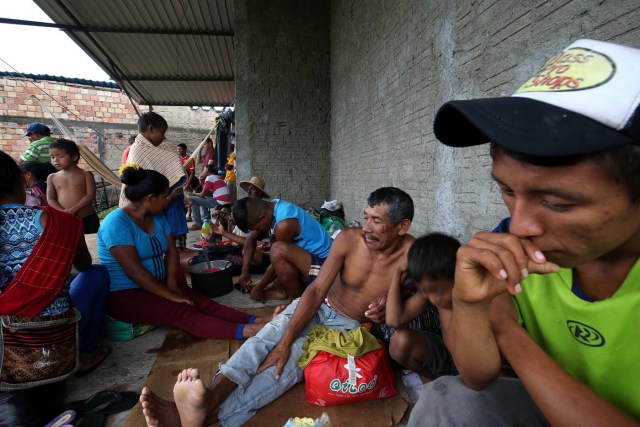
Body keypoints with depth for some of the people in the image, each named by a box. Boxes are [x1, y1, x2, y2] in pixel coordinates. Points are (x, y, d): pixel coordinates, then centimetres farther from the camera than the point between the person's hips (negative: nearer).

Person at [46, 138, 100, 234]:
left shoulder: (86, 174, 0)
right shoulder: (52, 177, 9)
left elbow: (90, 195, -10)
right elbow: (50, 199, 2)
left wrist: (73, 210, -20)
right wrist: (63, 212, -17)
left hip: (88, 219, -2)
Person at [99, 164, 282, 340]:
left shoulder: (157, 217, 5)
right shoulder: (116, 223, -19)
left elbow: (171, 251, 6)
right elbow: (134, 271, -25)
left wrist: (172, 284, -11)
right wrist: (172, 296, -23)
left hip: (156, 285, 7)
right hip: (125, 295, -7)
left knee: (200, 301, -17)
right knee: (182, 312, -27)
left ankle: (255, 321, -30)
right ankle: (245, 331, -42)